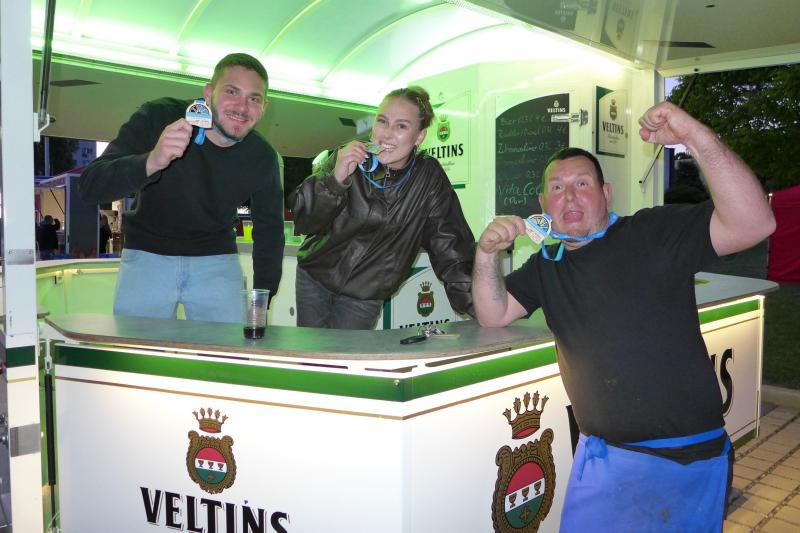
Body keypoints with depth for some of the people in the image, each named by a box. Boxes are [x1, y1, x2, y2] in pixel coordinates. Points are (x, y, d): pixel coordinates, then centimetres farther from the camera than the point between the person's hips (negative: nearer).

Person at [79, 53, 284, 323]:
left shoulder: (262, 158, -8)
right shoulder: (157, 117, -17)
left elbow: (269, 229, 6)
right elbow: (90, 186, -24)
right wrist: (152, 161, -43)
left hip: (216, 260, 2)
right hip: (147, 256, -1)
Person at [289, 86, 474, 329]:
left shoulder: (428, 178, -12)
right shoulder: (346, 159, -11)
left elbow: (449, 247, -11)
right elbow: (303, 220, -17)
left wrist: (476, 303, -20)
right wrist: (335, 178, -33)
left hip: (364, 296, -1)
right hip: (315, 275, 1)